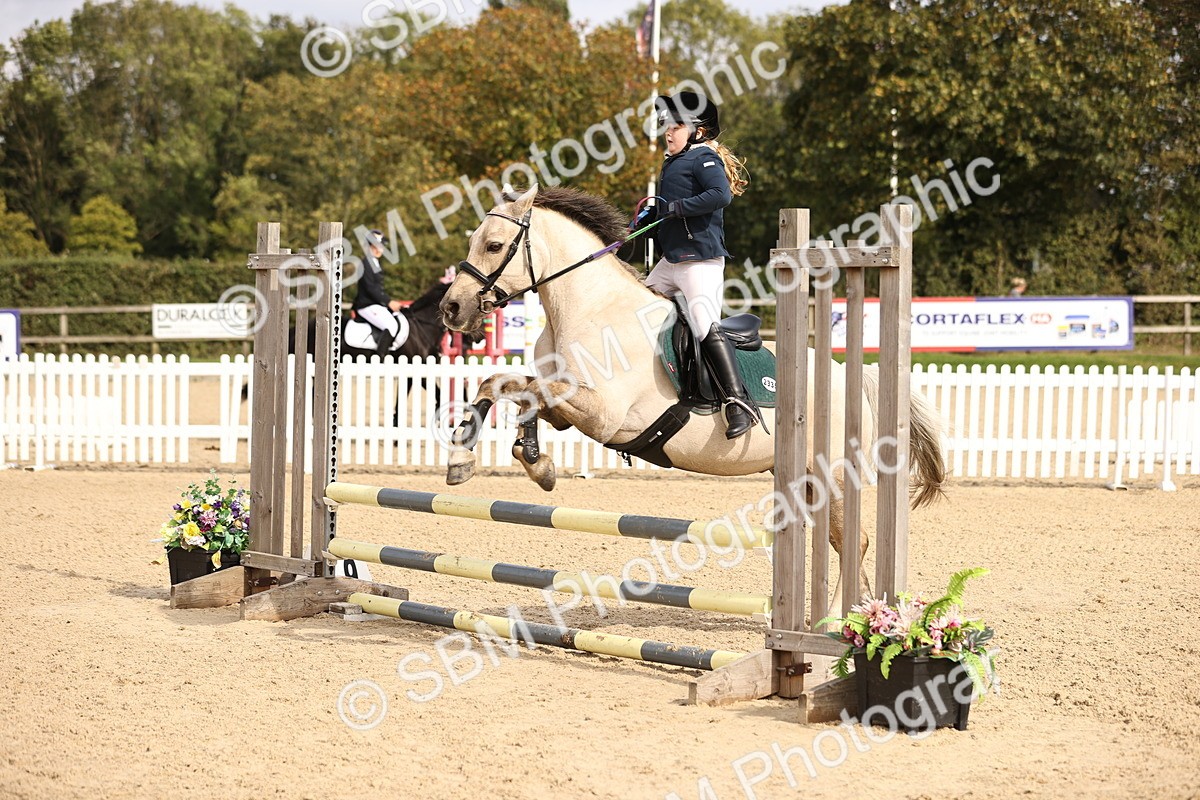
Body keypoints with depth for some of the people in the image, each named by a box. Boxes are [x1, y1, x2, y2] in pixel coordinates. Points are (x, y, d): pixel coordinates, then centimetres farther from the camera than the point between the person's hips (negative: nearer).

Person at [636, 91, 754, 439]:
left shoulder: (704, 158, -7)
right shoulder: (672, 164, 21)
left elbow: (721, 194, -24)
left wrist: (677, 207, -22)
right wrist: (648, 216, 7)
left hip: (701, 258, -10)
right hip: (671, 260, 10)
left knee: (706, 325, -20)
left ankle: (739, 403, -23)